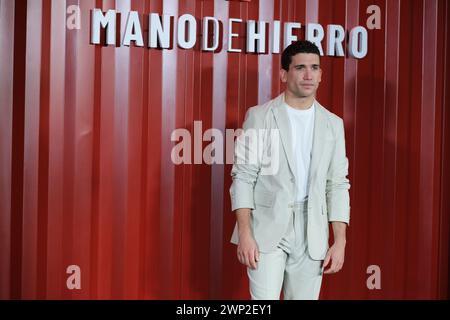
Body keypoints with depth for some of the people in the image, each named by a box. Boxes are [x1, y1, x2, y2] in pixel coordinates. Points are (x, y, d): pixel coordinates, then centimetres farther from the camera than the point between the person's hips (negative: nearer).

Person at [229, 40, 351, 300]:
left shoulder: (333, 124, 8)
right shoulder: (259, 116, -1)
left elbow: (337, 184, 7)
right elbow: (243, 176, -4)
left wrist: (340, 241, 1)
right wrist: (245, 234, -11)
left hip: (312, 233, 3)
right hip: (266, 228, -3)